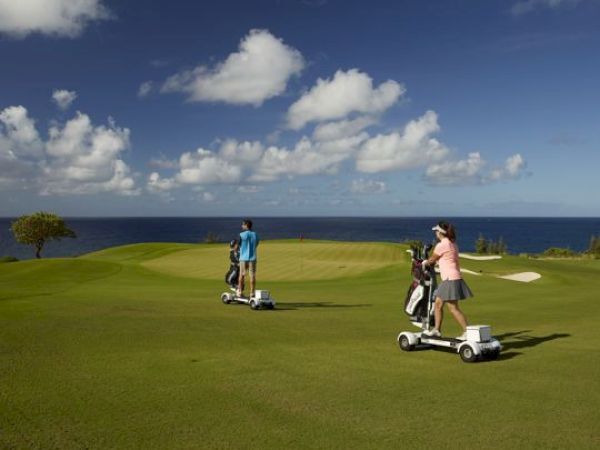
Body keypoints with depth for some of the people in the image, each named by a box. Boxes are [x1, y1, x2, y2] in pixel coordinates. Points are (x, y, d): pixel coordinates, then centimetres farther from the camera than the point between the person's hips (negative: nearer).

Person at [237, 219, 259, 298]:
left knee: (242, 275, 10)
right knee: (252, 276, 2)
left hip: (243, 258, -2)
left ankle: (240, 292, 17)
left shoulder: (241, 235, -7)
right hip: (252, 258, 2)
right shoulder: (255, 235, 4)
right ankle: (252, 293, 3)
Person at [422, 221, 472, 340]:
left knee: (453, 308, -8)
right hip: (450, 279, 10)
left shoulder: (441, 245, -12)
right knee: (438, 304, 15)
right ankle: (436, 330, 21)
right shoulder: (452, 244, 15)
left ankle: (467, 332, -7)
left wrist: (423, 263, 20)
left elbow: (431, 260, 1)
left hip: (451, 280, -10)